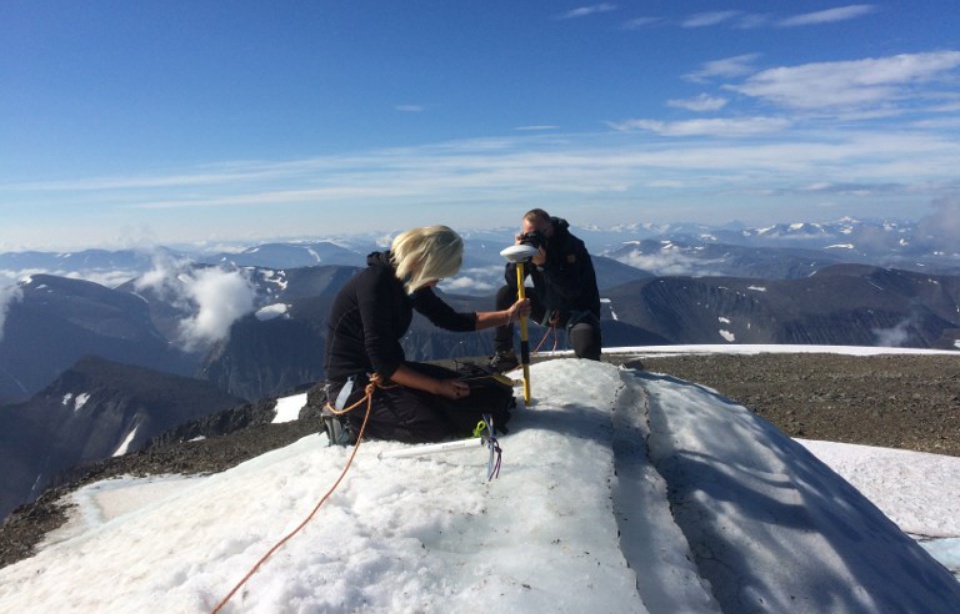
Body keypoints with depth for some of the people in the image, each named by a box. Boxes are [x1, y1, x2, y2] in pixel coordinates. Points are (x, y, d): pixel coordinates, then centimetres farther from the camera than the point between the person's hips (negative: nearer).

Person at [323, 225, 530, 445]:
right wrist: (438, 387, -20)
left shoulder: (408, 282, 1)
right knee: (432, 427, -25)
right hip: (353, 382, -8)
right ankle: (351, 420, -6)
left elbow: (452, 320, 13)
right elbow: (381, 361, -26)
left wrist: (507, 315, 6)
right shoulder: (375, 282, -25)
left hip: (390, 369, 8)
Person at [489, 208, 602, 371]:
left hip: (577, 310, -6)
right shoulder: (530, 243, -7)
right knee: (505, 295, -8)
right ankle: (504, 355, 3)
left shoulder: (573, 247, -24)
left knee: (587, 346, -36)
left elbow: (572, 291, -33)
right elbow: (512, 282, -11)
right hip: (547, 307, 6)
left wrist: (545, 264, -40)